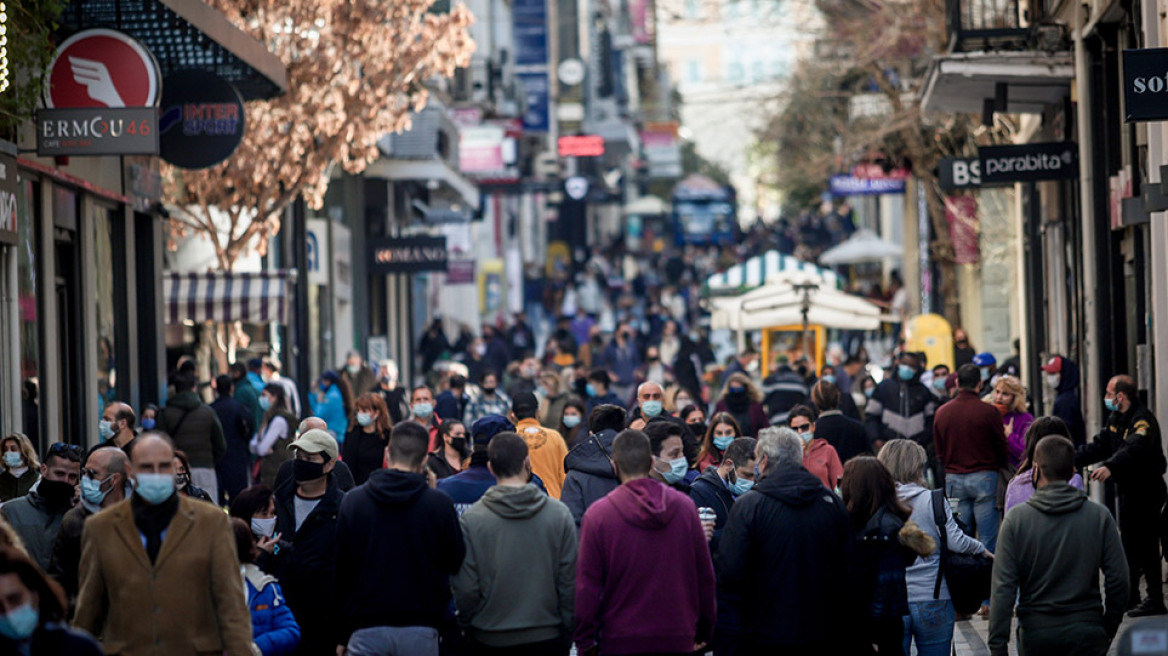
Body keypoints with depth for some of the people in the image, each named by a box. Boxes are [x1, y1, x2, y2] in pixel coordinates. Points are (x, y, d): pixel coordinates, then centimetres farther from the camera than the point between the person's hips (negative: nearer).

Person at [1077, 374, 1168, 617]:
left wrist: (1109, 467, -53)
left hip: (1146, 490, -10)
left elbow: (1134, 449, -38)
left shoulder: (1143, 420, -21)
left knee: (1145, 544, -9)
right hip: (1127, 490, 10)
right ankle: (1130, 594, 30)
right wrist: (1072, 460, 3)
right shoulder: (1116, 420, 12)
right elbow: (1099, 446, 15)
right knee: (1128, 542, 17)